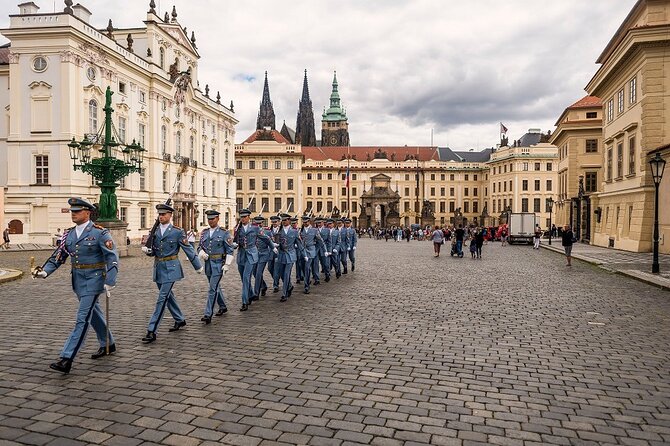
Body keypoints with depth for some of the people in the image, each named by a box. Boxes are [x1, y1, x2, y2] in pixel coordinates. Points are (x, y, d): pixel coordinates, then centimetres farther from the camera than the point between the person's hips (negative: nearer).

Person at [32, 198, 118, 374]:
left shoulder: (100, 233, -12)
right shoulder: (69, 234, 6)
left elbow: (112, 258, -16)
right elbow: (58, 256, 7)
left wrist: (110, 282, -23)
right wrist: (45, 271, -10)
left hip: (94, 280, -7)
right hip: (78, 279, 7)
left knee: (82, 319, -9)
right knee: (93, 313, 19)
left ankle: (67, 359, -8)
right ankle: (108, 344, 37)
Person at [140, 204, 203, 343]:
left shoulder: (177, 232, -7)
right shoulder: (155, 231, 8)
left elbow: (188, 249, -2)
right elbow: (153, 251, 13)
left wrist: (198, 266, 3)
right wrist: (147, 250, -10)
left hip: (171, 268, -6)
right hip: (158, 268, 6)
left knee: (162, 299, -10)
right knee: (168, 296, 17)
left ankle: (151, 331, -8)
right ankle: (180, 320, 36)